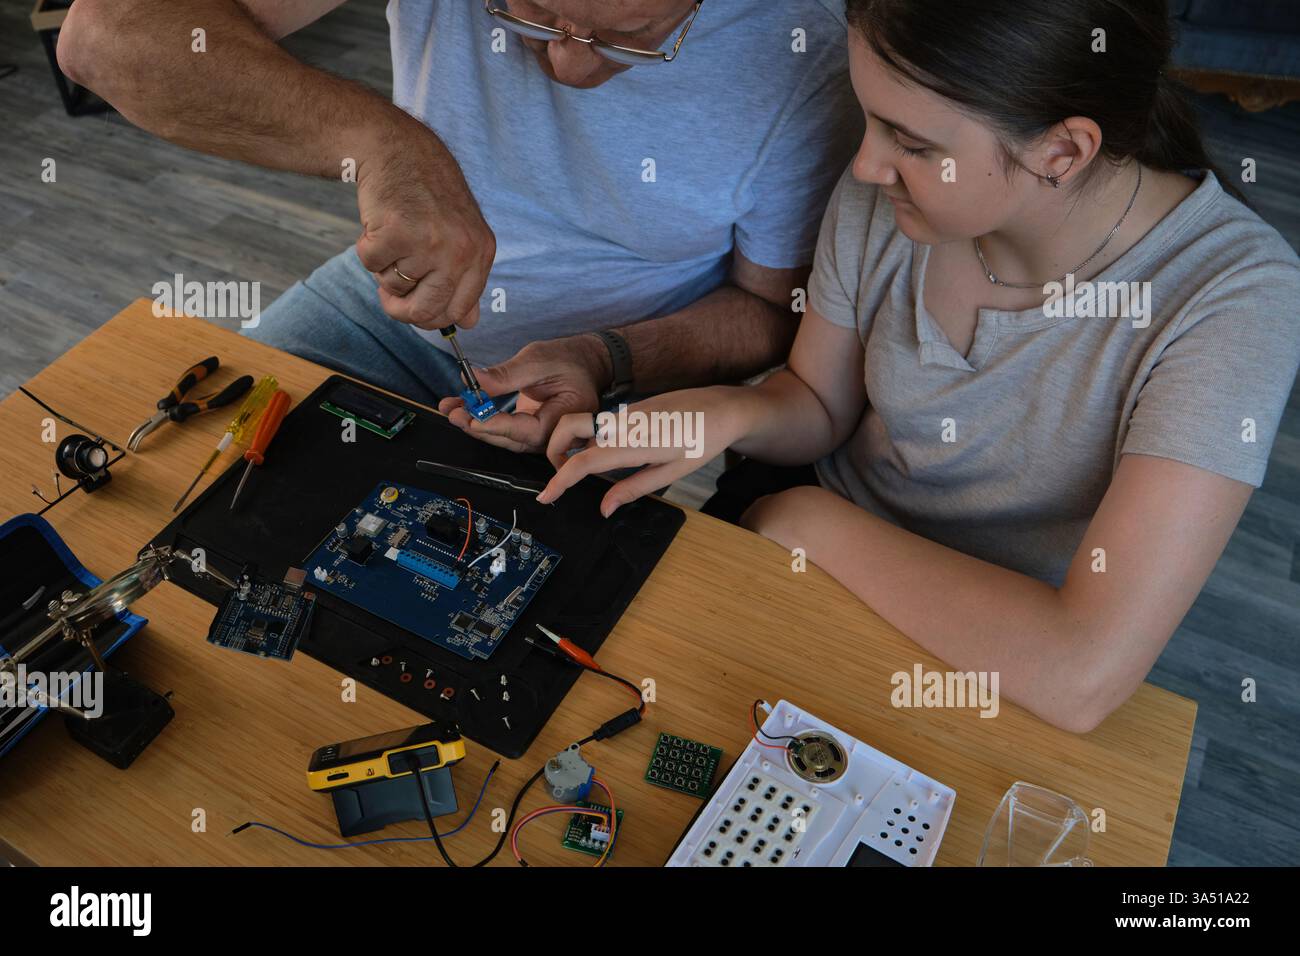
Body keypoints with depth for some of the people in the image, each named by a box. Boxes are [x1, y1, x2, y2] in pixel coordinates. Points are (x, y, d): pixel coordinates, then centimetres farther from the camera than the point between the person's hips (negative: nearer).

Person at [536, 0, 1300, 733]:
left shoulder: (1234, 297, -28)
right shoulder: (884, 199, -13)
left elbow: (1085, 675, -35)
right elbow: (818, 404, 3)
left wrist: (810, 518, -25)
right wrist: (732, 413, -21)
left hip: (1005, 679, -4)